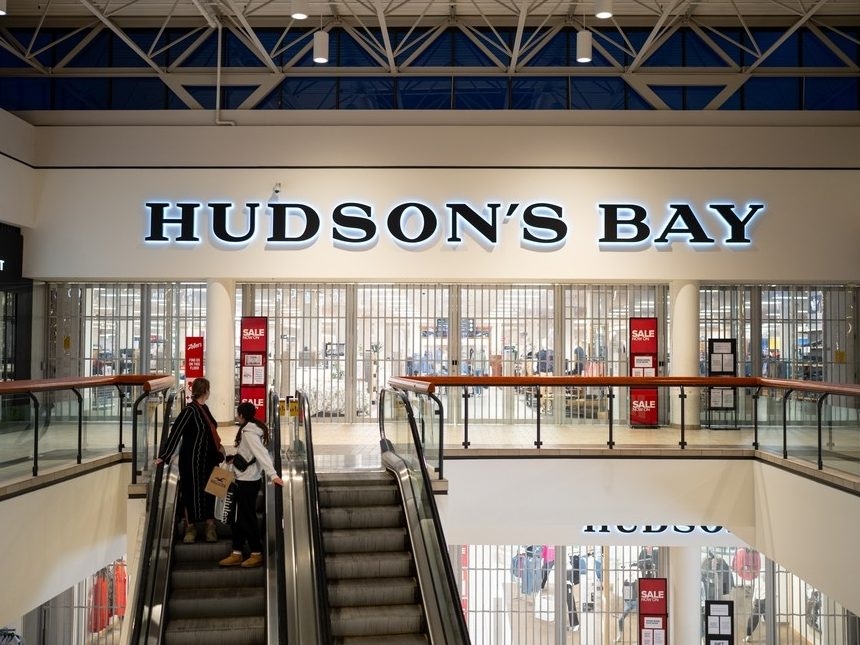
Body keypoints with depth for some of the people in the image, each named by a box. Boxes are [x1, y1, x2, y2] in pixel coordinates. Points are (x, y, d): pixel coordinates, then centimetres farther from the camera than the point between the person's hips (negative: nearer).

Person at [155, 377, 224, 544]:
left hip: (208, 459, 7)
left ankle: (210, 526, 18)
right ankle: (190, 527, 17)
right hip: (192, 460, -7)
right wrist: (164, 456, -22)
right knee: (192, 492, 4)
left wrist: (218, 446, 26)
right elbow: (175, 433, -20)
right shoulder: (190, 410, -17)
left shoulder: (204, 408, 7)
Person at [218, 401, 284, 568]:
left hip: (247, 481, -10)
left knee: (247, 517, 0)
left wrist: (273, 474, -40)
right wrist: (236, 458, 7)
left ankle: (257, 554, 9)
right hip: (245, 479, 10)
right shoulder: (253, 429, 10)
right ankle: (237, 554, 19)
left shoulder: (248, 432, -20)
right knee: (240, 517, 13)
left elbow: (261, 454, -31)